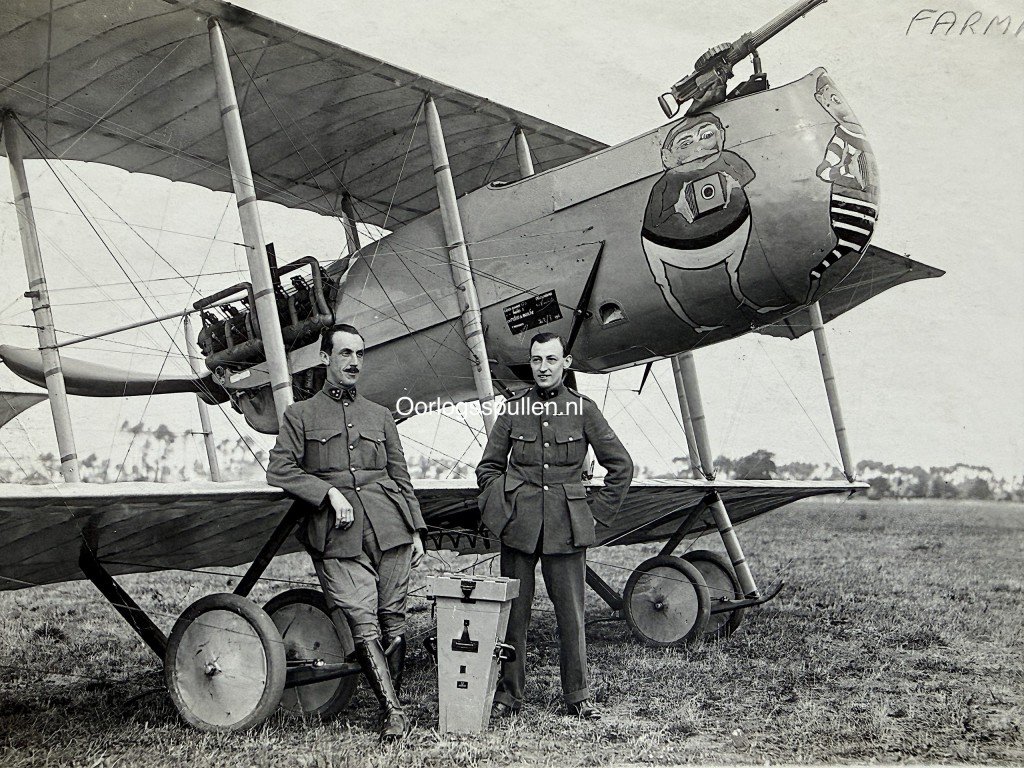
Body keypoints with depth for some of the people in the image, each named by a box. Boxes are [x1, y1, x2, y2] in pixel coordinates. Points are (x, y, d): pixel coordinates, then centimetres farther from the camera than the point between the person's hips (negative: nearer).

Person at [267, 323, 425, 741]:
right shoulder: (300, 415, 12)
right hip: (337, 535, -3)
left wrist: (416, 531, 11)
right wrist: (329, 492, -8)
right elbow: (278, 470, 3)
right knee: (362, 623, -12)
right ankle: (394, 713, -11)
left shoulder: (380, 416, 20)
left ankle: (393, 699, 12)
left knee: (393, 621, 1)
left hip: (390, 526, 3)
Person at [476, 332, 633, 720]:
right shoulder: (513, 409, 6)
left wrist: (597, 510, 5)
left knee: (572, 614, 3)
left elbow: (621, 466, 8)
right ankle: (508, 693, 16)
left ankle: (578, 695, 16)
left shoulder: (583, 409, 3)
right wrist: (501, 507, 4)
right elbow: (488, 467, 14)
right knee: (512, 612, 4)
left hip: (568, 528, -1)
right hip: (519, 527, 1)